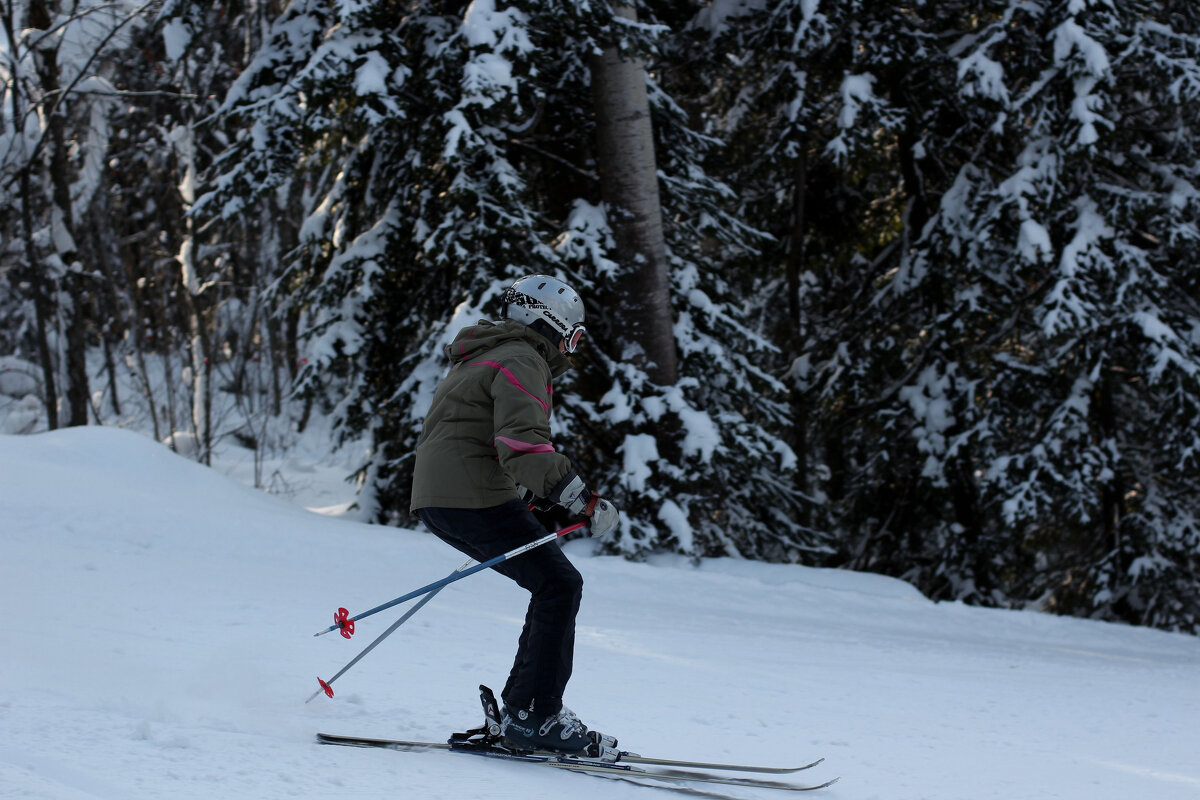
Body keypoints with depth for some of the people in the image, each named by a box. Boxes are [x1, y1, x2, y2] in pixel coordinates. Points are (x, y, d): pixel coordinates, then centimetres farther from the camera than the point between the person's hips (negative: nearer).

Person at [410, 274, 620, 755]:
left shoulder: (481, 360, 26)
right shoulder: (523, 362, -8)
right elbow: (523, 444, -23)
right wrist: (583, 500, -30)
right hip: (473, 498, -10)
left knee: (554, 587, 12)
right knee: (559, 585, -10)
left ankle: (521, 709, 10)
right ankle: (533, 716, -13)